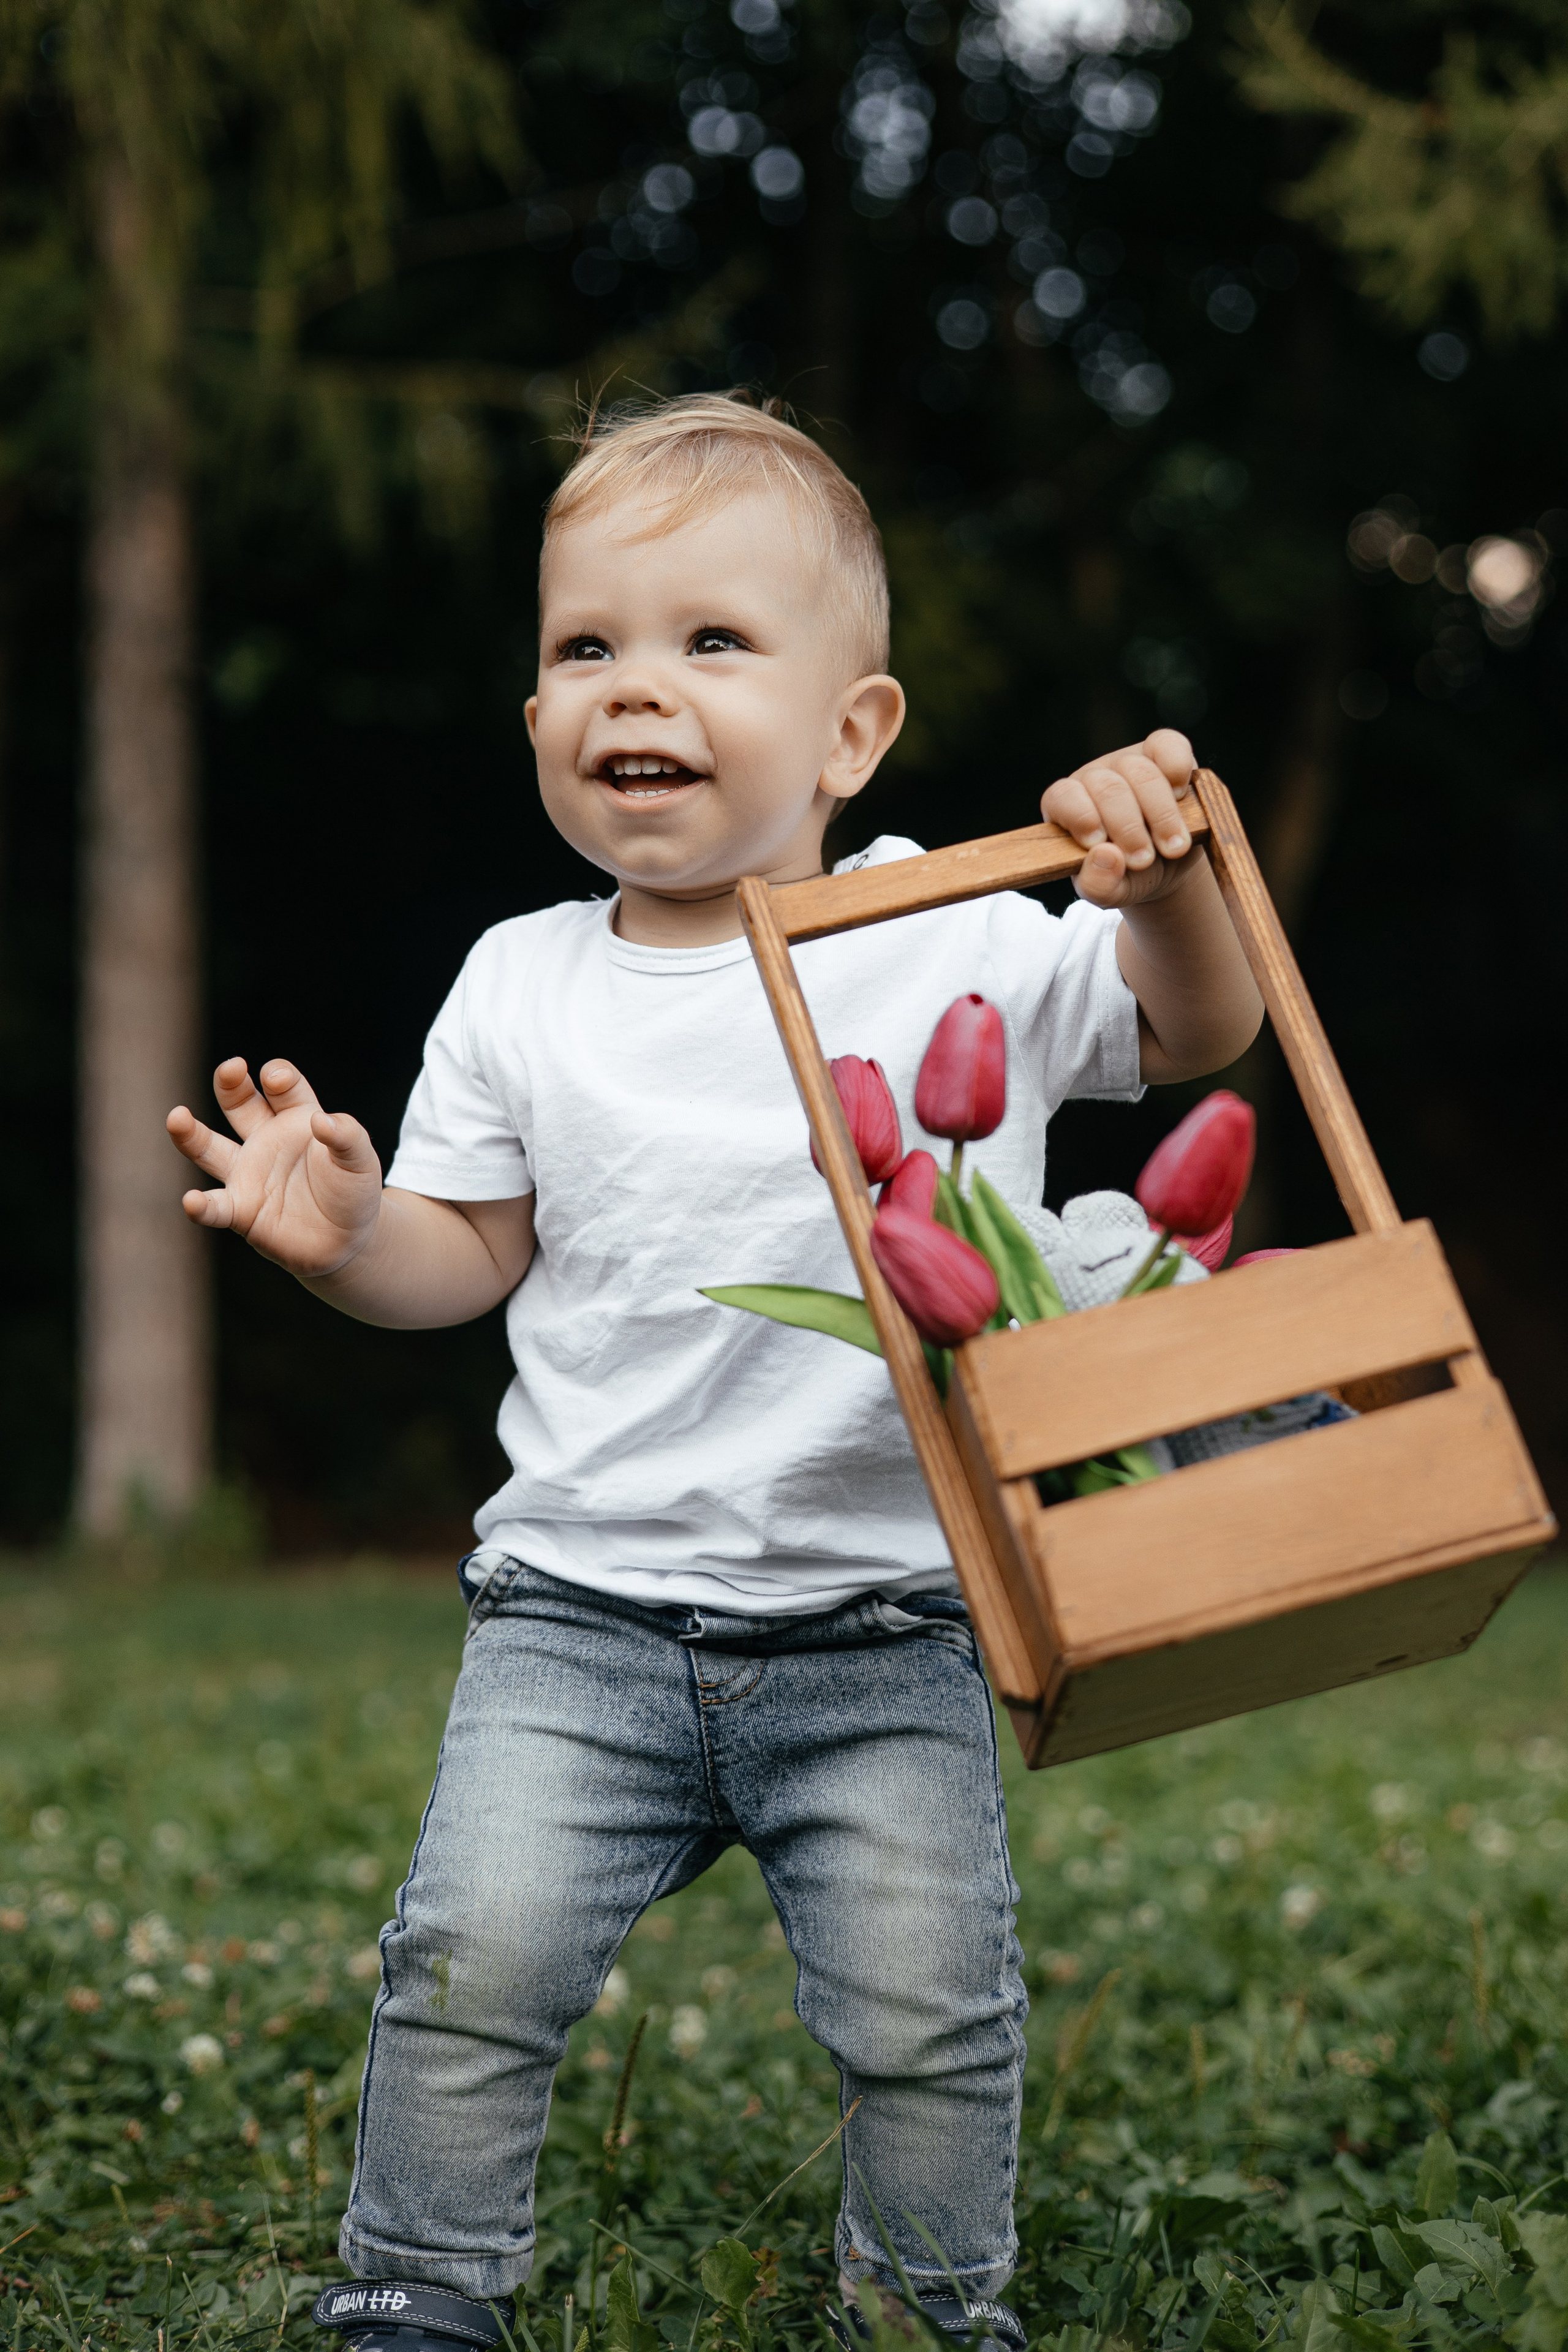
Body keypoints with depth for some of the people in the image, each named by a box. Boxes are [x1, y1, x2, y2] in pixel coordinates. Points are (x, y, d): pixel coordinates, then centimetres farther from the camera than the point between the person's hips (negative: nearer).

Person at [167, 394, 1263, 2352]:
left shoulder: (968, 942, -2)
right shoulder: (521, 988, 5)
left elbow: (1200, 1032, 1)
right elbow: (473, 1256, 10)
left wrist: (1165, 879, -19)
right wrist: (348, 1233, -11)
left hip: (883, 1630, -1)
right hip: (580, 1614, 2)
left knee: (928, 2016, -3)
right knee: (475, 1957, -8)